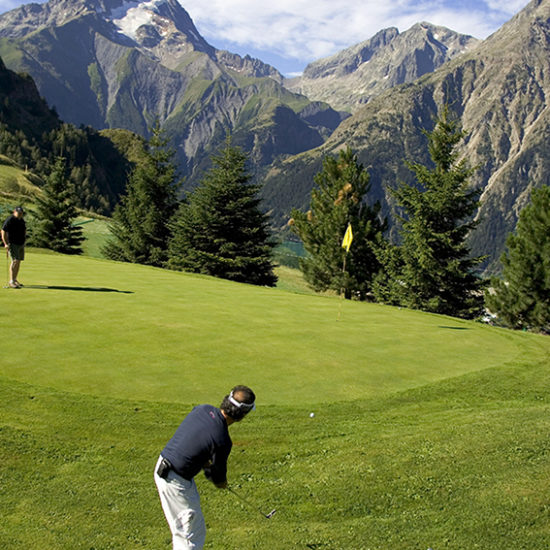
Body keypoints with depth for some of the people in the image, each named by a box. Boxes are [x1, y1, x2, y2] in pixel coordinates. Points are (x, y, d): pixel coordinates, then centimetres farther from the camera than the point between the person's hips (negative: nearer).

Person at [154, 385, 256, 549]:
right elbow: (219, 480, -6)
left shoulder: (202, 409, -7)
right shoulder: (222, 440, -24)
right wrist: (222, 482, 16)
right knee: (193, 535, 5)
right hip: (177, 481, -8)